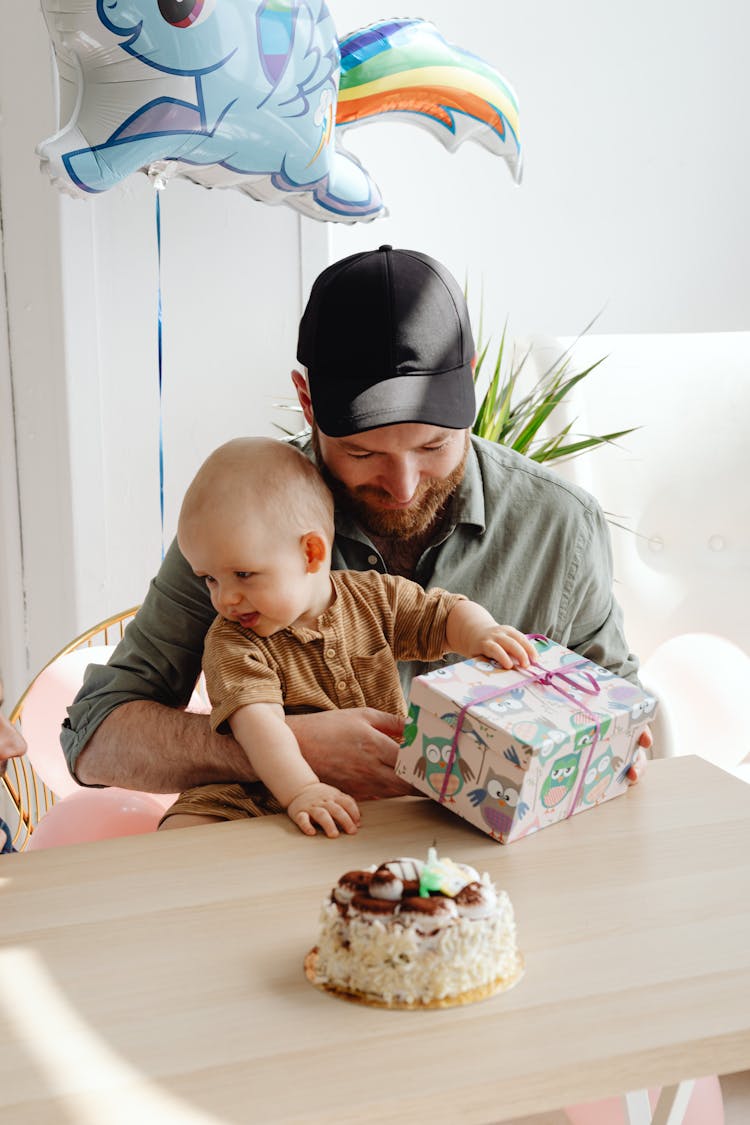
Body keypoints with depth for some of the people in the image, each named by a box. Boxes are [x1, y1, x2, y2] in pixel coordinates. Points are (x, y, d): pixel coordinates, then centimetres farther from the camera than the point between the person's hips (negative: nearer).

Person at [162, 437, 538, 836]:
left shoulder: (374, 597, -1)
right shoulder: (233, 642, -12)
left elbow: (448, 615, 4)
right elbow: (255, 718, -28)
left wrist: (481, 634, -21)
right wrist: (299, 790, -44)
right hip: (274, 795, -2)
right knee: (183, 831, -27)